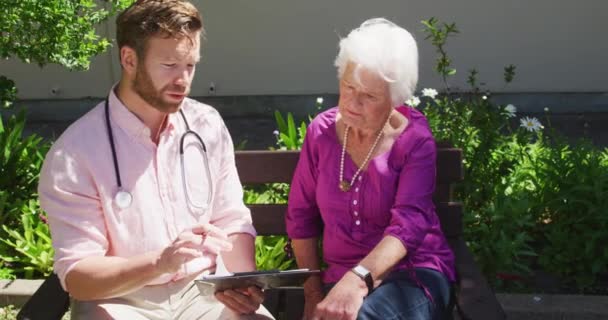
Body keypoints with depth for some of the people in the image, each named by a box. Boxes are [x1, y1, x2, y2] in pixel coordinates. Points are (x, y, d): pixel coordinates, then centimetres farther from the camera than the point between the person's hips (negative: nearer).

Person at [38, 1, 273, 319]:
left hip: (202, 290, 3)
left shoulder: (207, 125, 0)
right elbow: (76, 276, -15)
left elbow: (233, 222, 5)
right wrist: (160, 261, -31)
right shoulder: (74, 153, -13)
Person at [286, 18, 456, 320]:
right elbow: (301, 215, 5)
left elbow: (409, 223, -22)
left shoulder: (415, 140, -10)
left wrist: (358, 280, -38)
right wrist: (313, 292, 0)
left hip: (413, 272, -3)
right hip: (340, 277, 4)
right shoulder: (322, 130, 0)